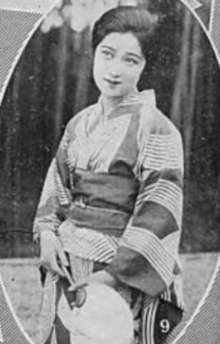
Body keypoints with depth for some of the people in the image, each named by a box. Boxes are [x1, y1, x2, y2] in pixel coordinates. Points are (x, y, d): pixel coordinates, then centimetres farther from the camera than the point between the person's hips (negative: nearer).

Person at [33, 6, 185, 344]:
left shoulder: (156, 129, -10)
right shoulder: (79, 123, 9)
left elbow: (158, 217, -14)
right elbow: (56, 185, 14)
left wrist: (114, 273, -18)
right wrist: (47, 232, -4)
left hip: (121, 273, -6)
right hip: (65, 265, 6)